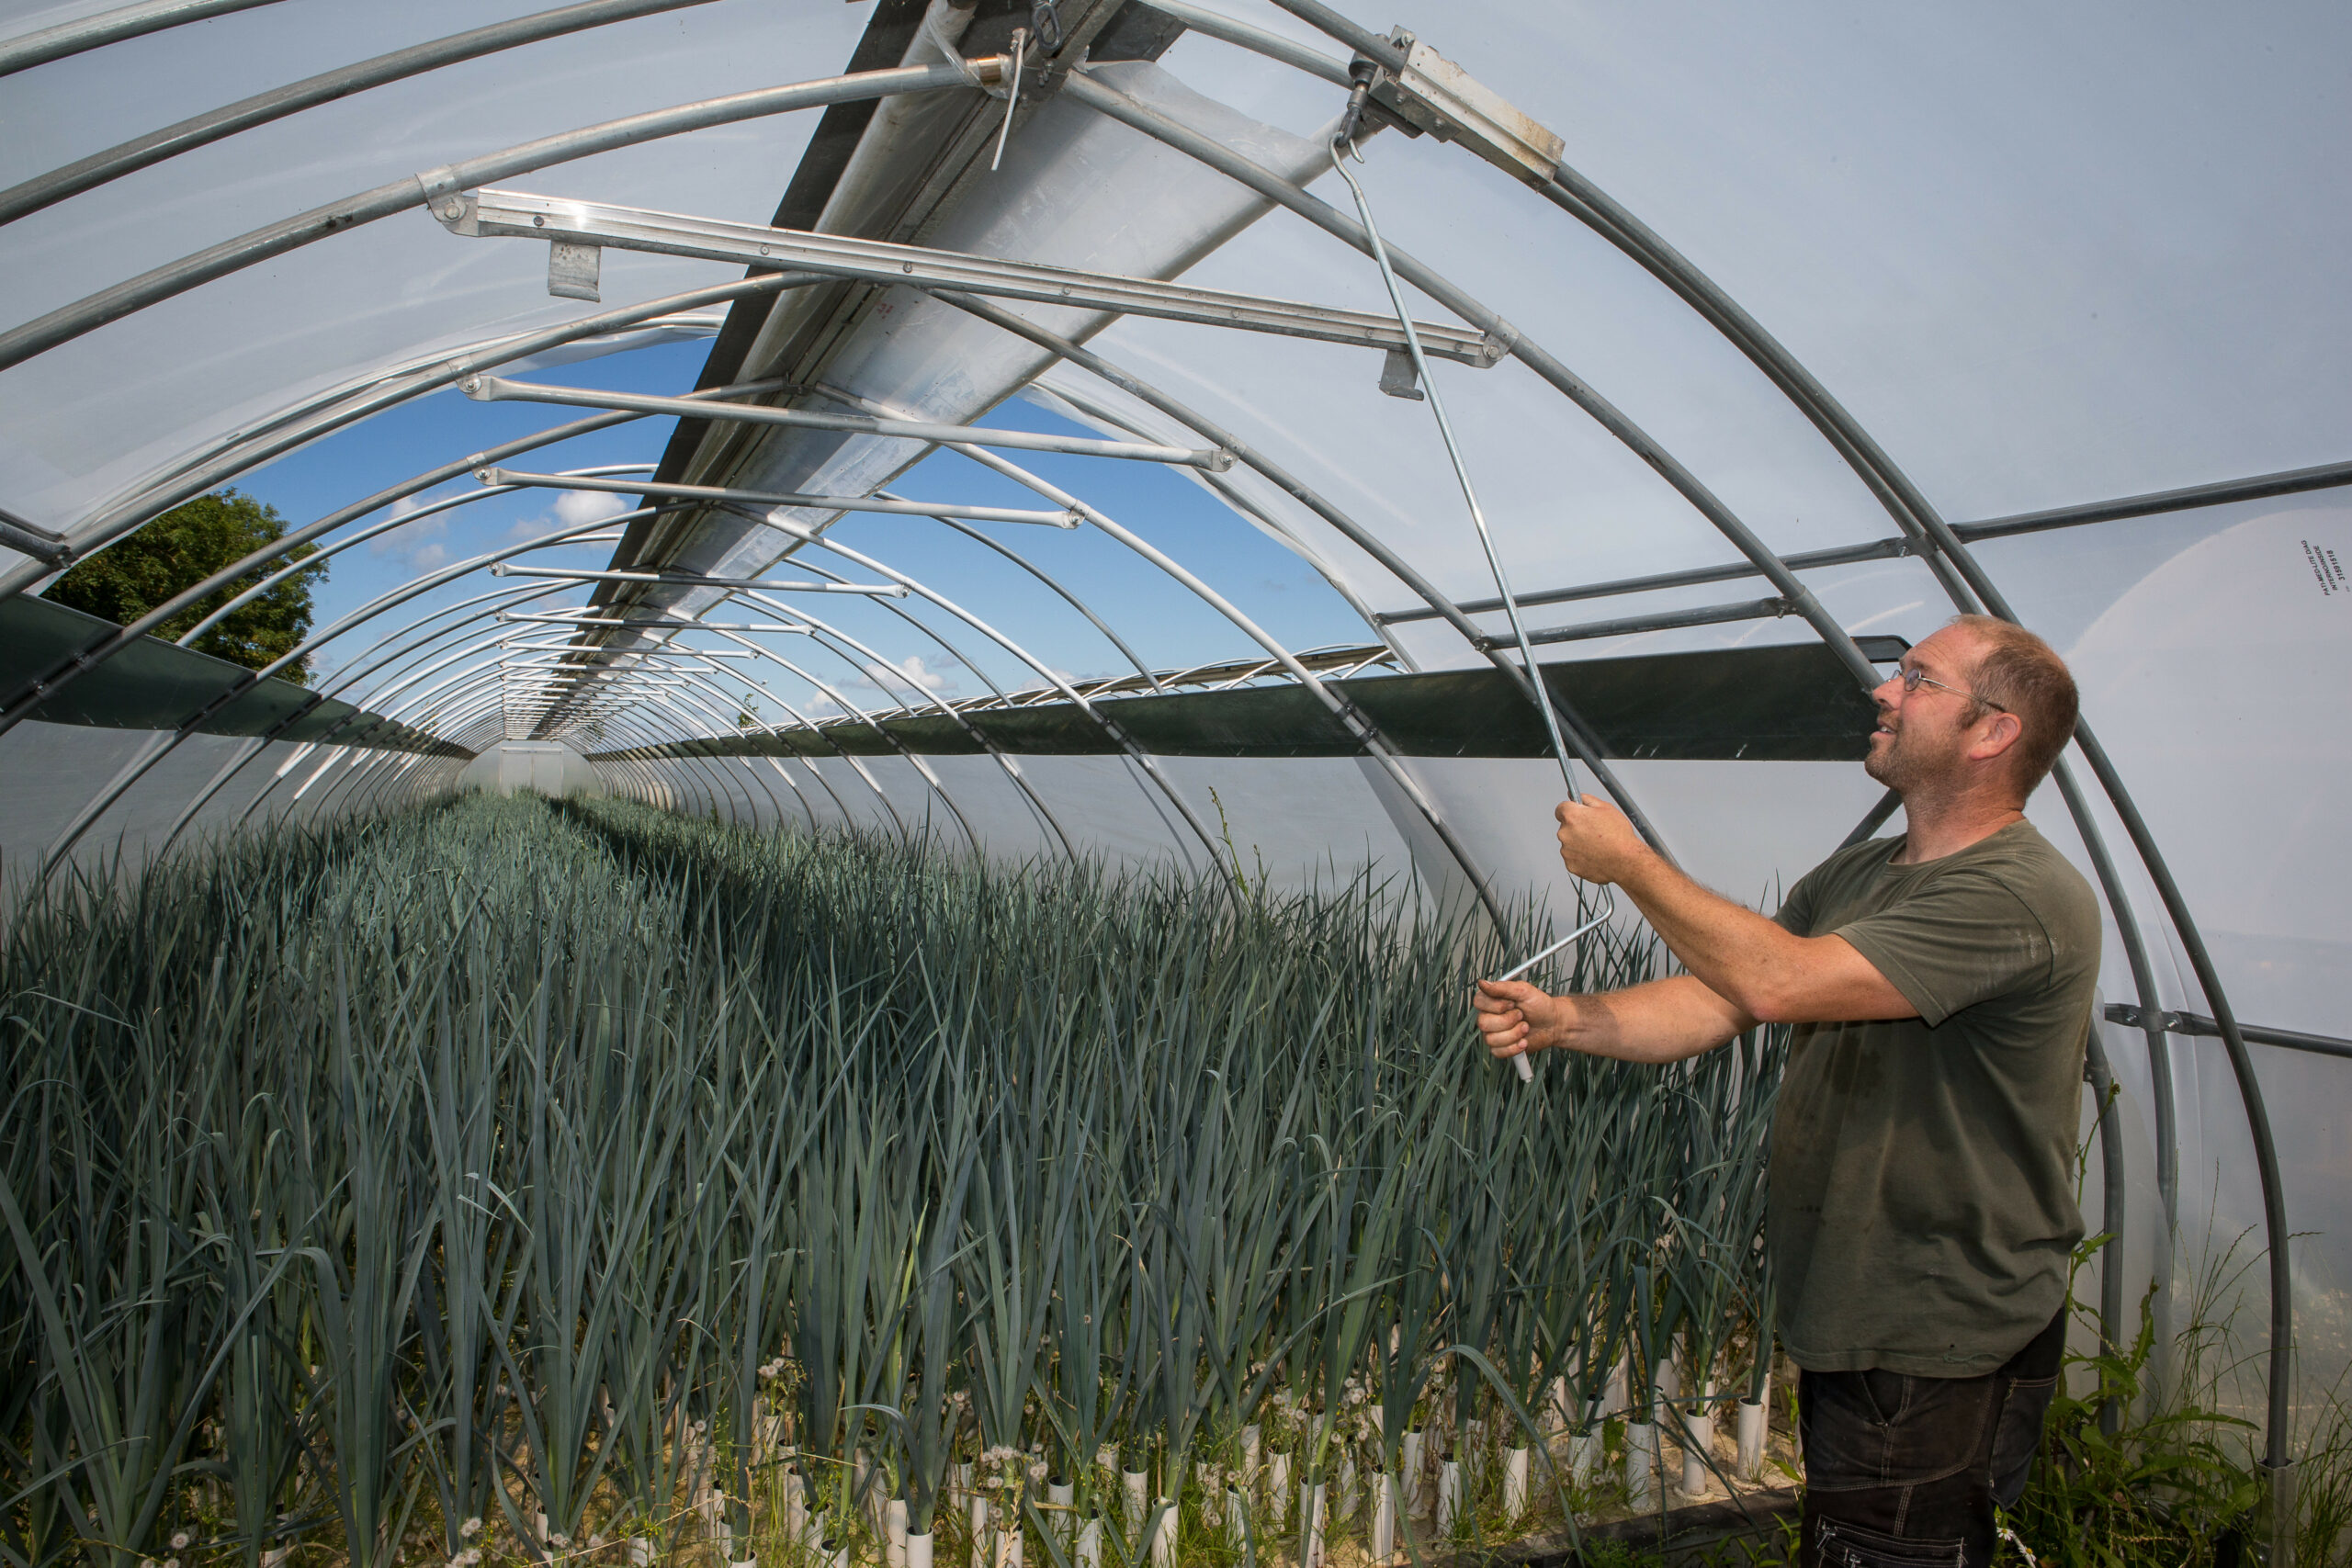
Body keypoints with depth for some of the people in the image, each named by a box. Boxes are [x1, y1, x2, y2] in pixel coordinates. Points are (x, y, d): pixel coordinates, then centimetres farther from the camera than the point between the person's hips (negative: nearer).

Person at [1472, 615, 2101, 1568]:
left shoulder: (2024, 897, -22)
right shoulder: (1854, 878, 8)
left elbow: (1777, 983, -30)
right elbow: (1717, 1000, 3)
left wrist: (1630, 862, -20)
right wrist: (1557, 1020, -11)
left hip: (1941, 1356, -8)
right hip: (1845, 1320, 8)